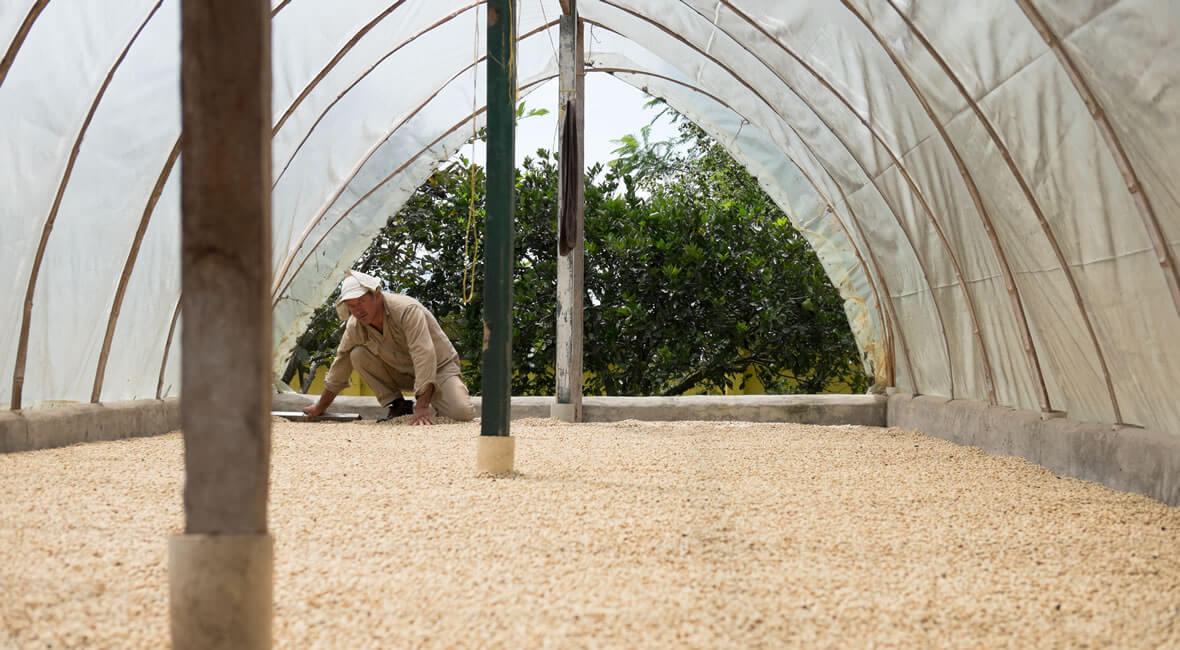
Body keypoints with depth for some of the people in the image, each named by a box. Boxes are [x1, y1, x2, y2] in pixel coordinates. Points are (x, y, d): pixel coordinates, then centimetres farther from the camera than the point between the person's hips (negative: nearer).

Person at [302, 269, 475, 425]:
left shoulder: (407, 310, -32)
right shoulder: (355, 326, -12)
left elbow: (424, 357, -38)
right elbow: (340, 365, 3)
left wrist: (422, 407, -43)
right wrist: (320, 407, 10)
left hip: (439, 366, -5)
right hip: (403, 372, 5)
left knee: (463, 413, -29)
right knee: (358, 355, -16)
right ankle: (399, 407, -5)